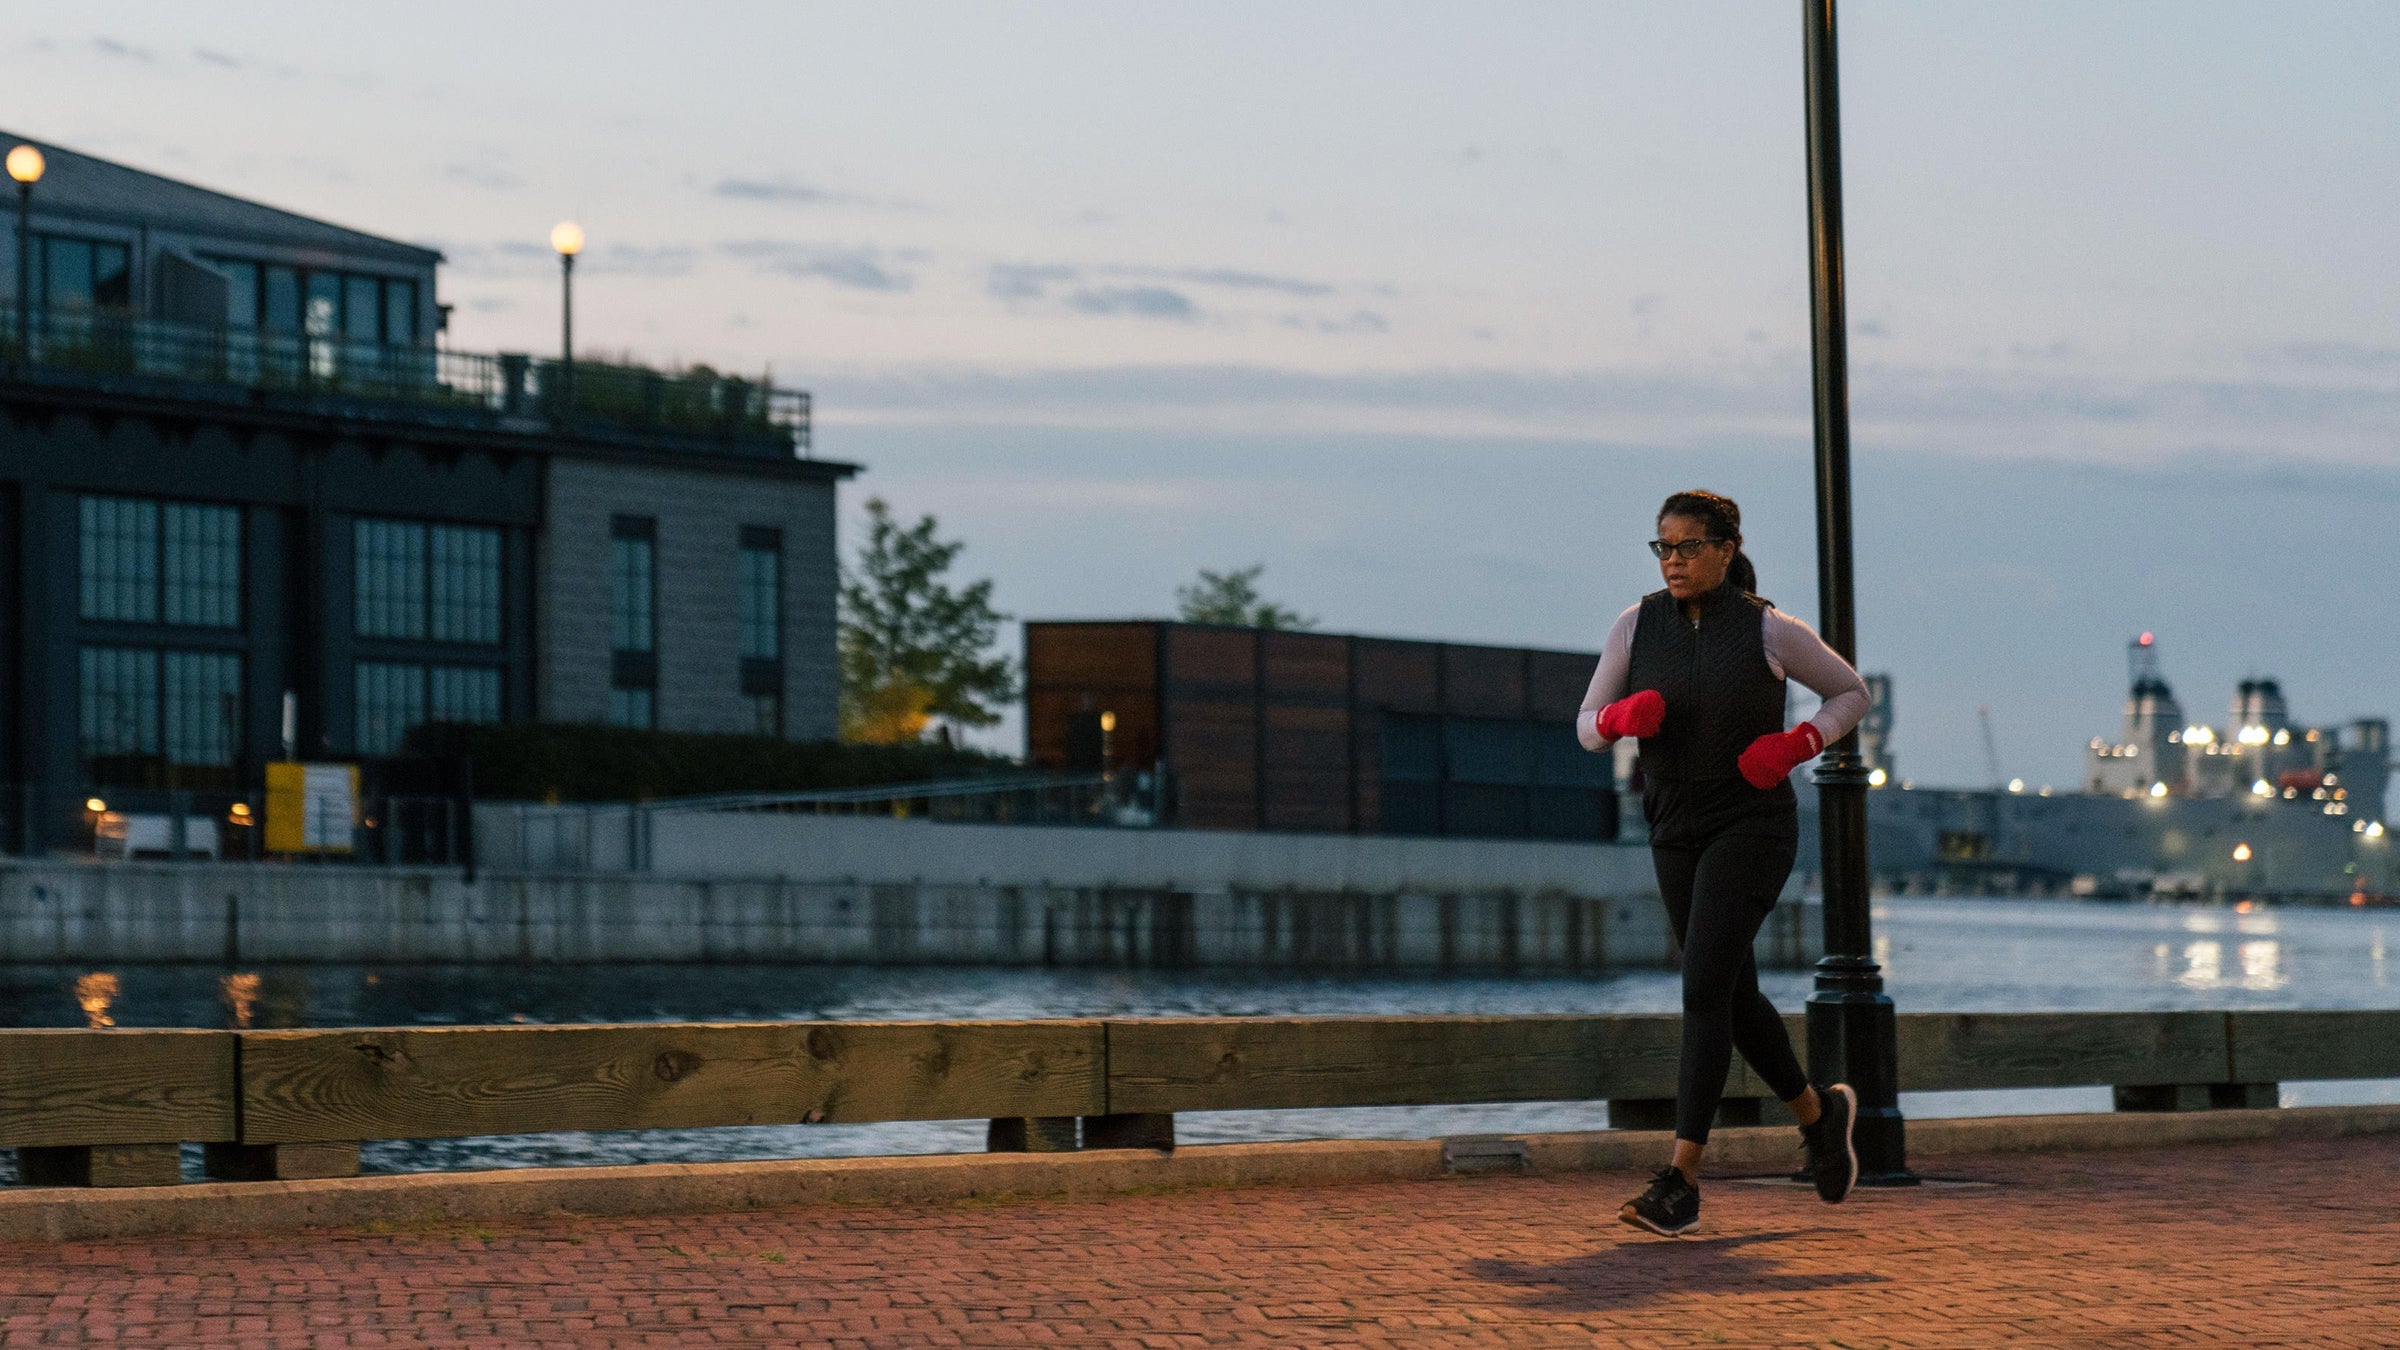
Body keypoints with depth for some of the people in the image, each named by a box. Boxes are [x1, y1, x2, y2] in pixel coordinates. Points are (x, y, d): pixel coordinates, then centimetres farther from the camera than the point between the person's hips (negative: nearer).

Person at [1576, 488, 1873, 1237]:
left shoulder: (1770, 630, -9)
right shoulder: (1637, 625, 0)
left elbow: (1852, 693, 5)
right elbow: (1589, 728, 5)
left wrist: (1795, 746, -12)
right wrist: (1623, 716, -19)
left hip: (1752, 827, -5)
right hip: (1677, 832, 5)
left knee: (1703, 987, -17)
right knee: (1735, 995, 15)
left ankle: (1681, 1182, -18)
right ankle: (1819, 1112, 42)